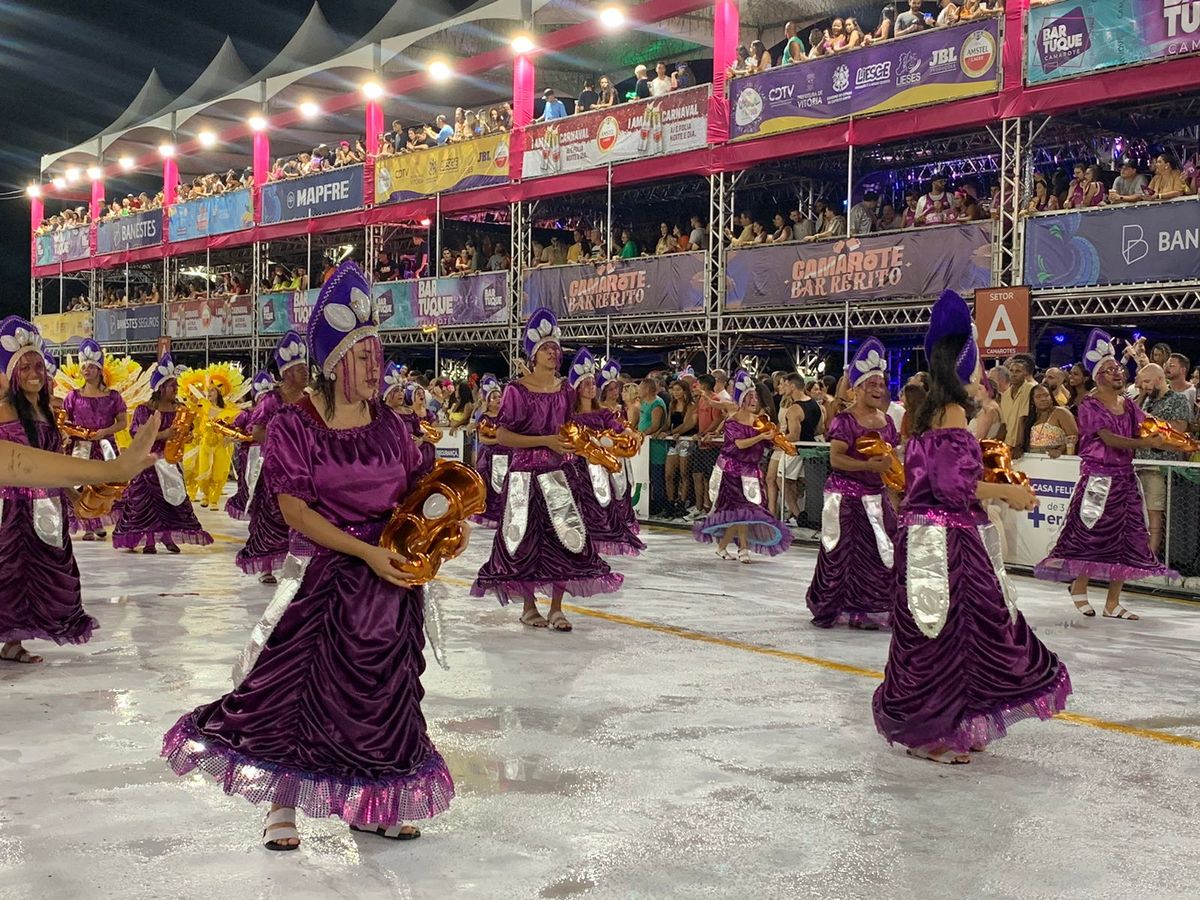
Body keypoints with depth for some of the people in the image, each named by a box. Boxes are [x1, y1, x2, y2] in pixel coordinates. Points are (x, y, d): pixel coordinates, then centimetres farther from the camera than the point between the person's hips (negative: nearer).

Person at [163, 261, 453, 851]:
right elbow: (295, 509, -15)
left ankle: (368, 805, 27)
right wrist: (367, 552, -21)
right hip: (325, 573, -5)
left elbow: (417, 489, 13)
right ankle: (283, 805, 19)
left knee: (383, 689, 11)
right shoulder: (295, 426, -10)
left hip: (392, 577, 5)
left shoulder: (388, 423, 5)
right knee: (297, 683, -2)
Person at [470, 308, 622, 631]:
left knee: (567, 535, -3)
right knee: (526, 538, 0)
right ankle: (529, 606, 17)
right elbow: (502, 435, -10)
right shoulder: (517, 390, -7)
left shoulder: (565, 390, 8)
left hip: (558, 473, 4)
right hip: (525, 474, -4)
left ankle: (556, 608, 8)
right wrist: (545, 441, -15)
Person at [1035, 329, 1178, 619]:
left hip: (1124, 476, 7)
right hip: (1098, 477, -7)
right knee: (1092, 534, -4)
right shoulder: (1090, 405, -8)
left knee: (1125, 539, 3)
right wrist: (1144, 443, -25)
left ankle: (1113, 603, 8)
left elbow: (1146, 430, 5)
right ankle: (1079, 588, 18)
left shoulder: (1128, 404, 13)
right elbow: (1109, 438, -17)